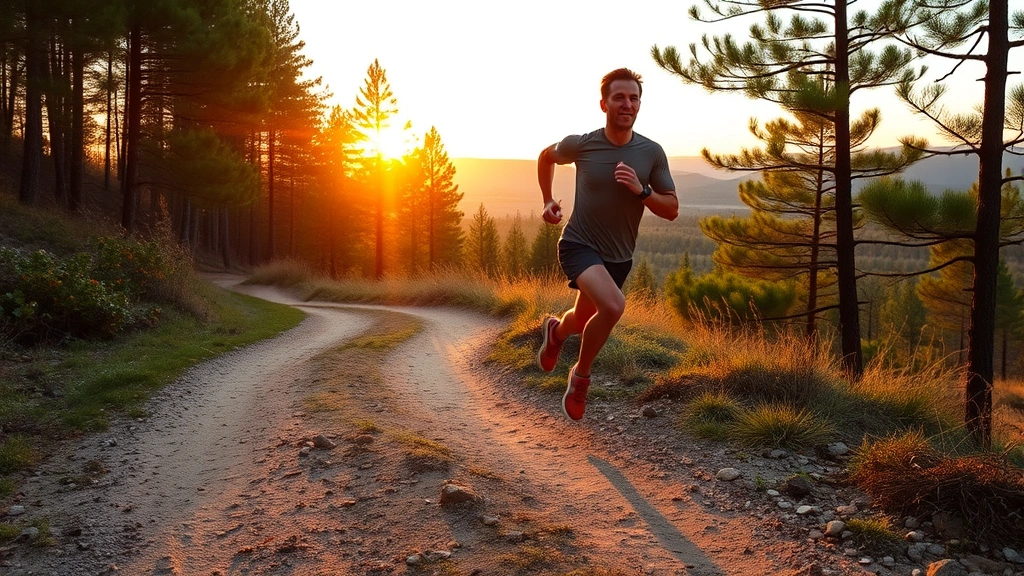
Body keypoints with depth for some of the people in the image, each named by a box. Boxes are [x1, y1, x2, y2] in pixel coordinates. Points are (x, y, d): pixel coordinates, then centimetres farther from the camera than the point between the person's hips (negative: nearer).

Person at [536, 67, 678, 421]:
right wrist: (548, 200, 4)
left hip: (618, 257, 4)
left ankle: (556, 331, 61)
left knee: (582, 322, 22)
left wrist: (641, 190, -21)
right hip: (579, 245, -4)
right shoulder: (581, 145, -11)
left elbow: (672, 210, -4)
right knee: (613, 305, -31)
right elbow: (546, 157, 12)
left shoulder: (652, 153, -7)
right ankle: (581, 375, -5)